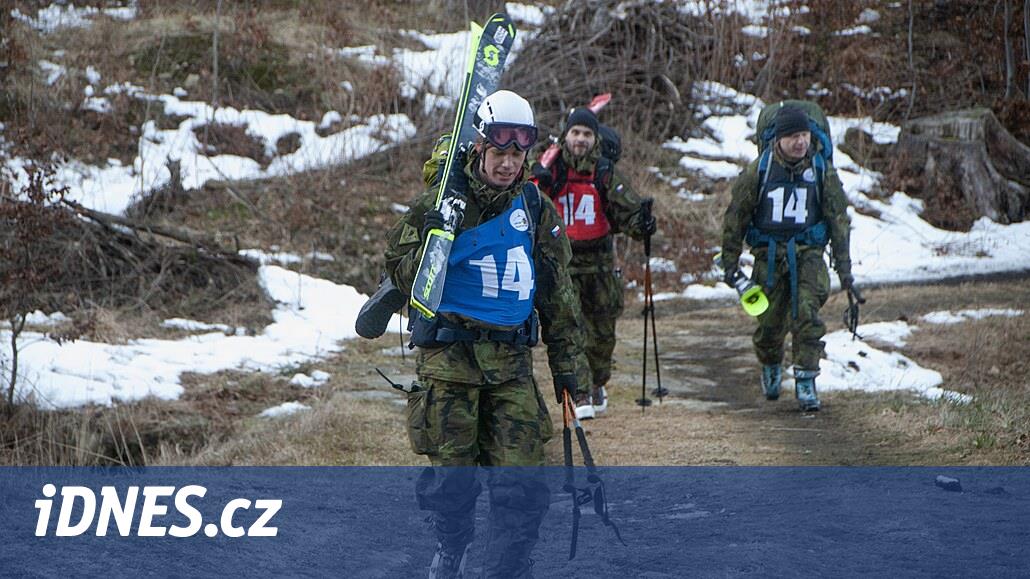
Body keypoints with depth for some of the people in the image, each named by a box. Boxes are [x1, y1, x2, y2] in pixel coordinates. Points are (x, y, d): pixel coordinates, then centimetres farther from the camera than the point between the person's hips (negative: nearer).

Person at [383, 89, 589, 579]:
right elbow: (400, 272, 2)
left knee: (519, 482, -7)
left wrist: (566, 362, 15)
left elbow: (557, 294, 17)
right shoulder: (442, 204, 1)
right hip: (448, 356, -2)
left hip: (512, 361, 2)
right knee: (451, 474, 1)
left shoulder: (537, 211, 10)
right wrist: (429, 241, -17)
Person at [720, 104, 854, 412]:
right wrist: (730, 261, 5)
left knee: (806, 314, -19)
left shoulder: (821, 170, 1)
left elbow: (838, 218, 7)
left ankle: (806, 381, -12)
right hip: (768, 255, 0)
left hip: (807, 253, 0)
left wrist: (843, 265, 4)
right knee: (770, 322, 4)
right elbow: (736, 216, 5)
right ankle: (771, 367, 35)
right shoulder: (759, 170, -3)